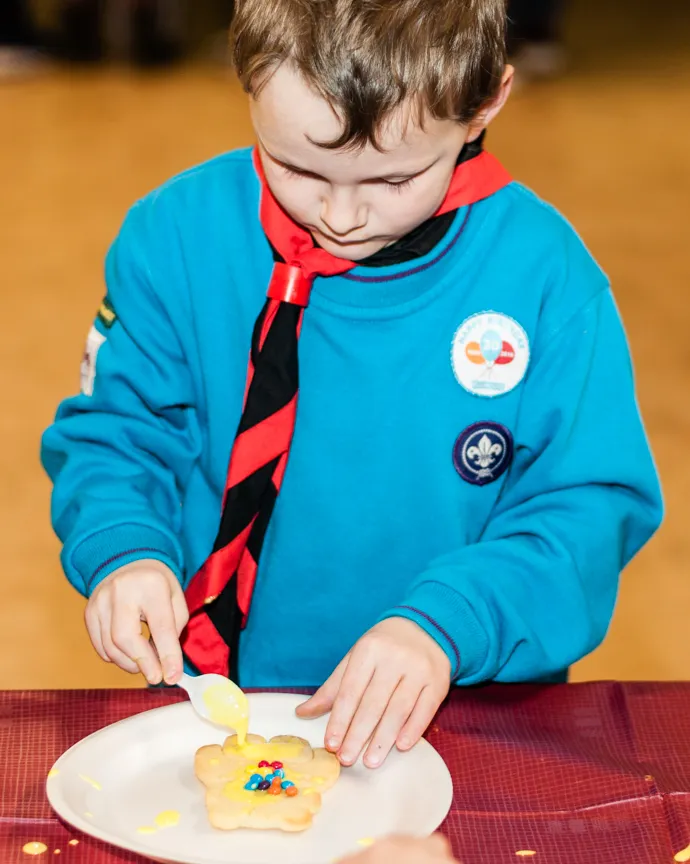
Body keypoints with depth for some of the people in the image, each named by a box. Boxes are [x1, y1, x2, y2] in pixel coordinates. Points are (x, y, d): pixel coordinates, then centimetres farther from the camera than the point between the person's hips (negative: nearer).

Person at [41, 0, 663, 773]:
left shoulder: (544, 275, -8)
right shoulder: (177, 236, -4)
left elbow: (592, 505, -6)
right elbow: (114, 429, 7)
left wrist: (444, 625, -21)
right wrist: (122, 551, -14)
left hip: (463, 706, 0)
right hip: (219, 692, 1)